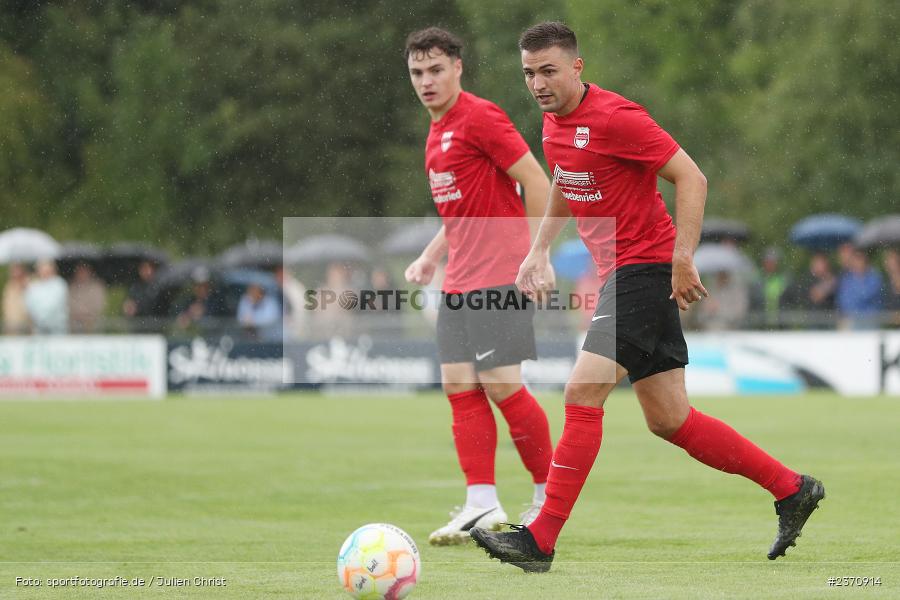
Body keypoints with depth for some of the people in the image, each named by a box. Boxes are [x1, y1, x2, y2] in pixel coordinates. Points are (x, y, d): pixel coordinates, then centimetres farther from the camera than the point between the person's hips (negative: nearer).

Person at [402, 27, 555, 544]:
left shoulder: (480, 117, -10)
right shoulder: (438, 132, 18)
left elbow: (537, 184, -13)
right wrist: (431, 257, 15)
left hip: (500, 278, -9)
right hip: (459, 283, 9)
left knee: (501, 385, -9)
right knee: (460, 388, 2)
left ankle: (549, 496, 4)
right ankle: (482, 505, 1)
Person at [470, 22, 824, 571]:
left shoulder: (614, 118, -18)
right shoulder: (555, 122, 9)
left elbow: (691, 178, -18)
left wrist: (682, 258, -23)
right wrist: (540, 250, 22)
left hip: (647, 268, -9)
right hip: (620, 273, 9)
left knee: (583, 393, -16)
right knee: (668, 419, 9)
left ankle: (542, 541, -14)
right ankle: (791, 489, 20)